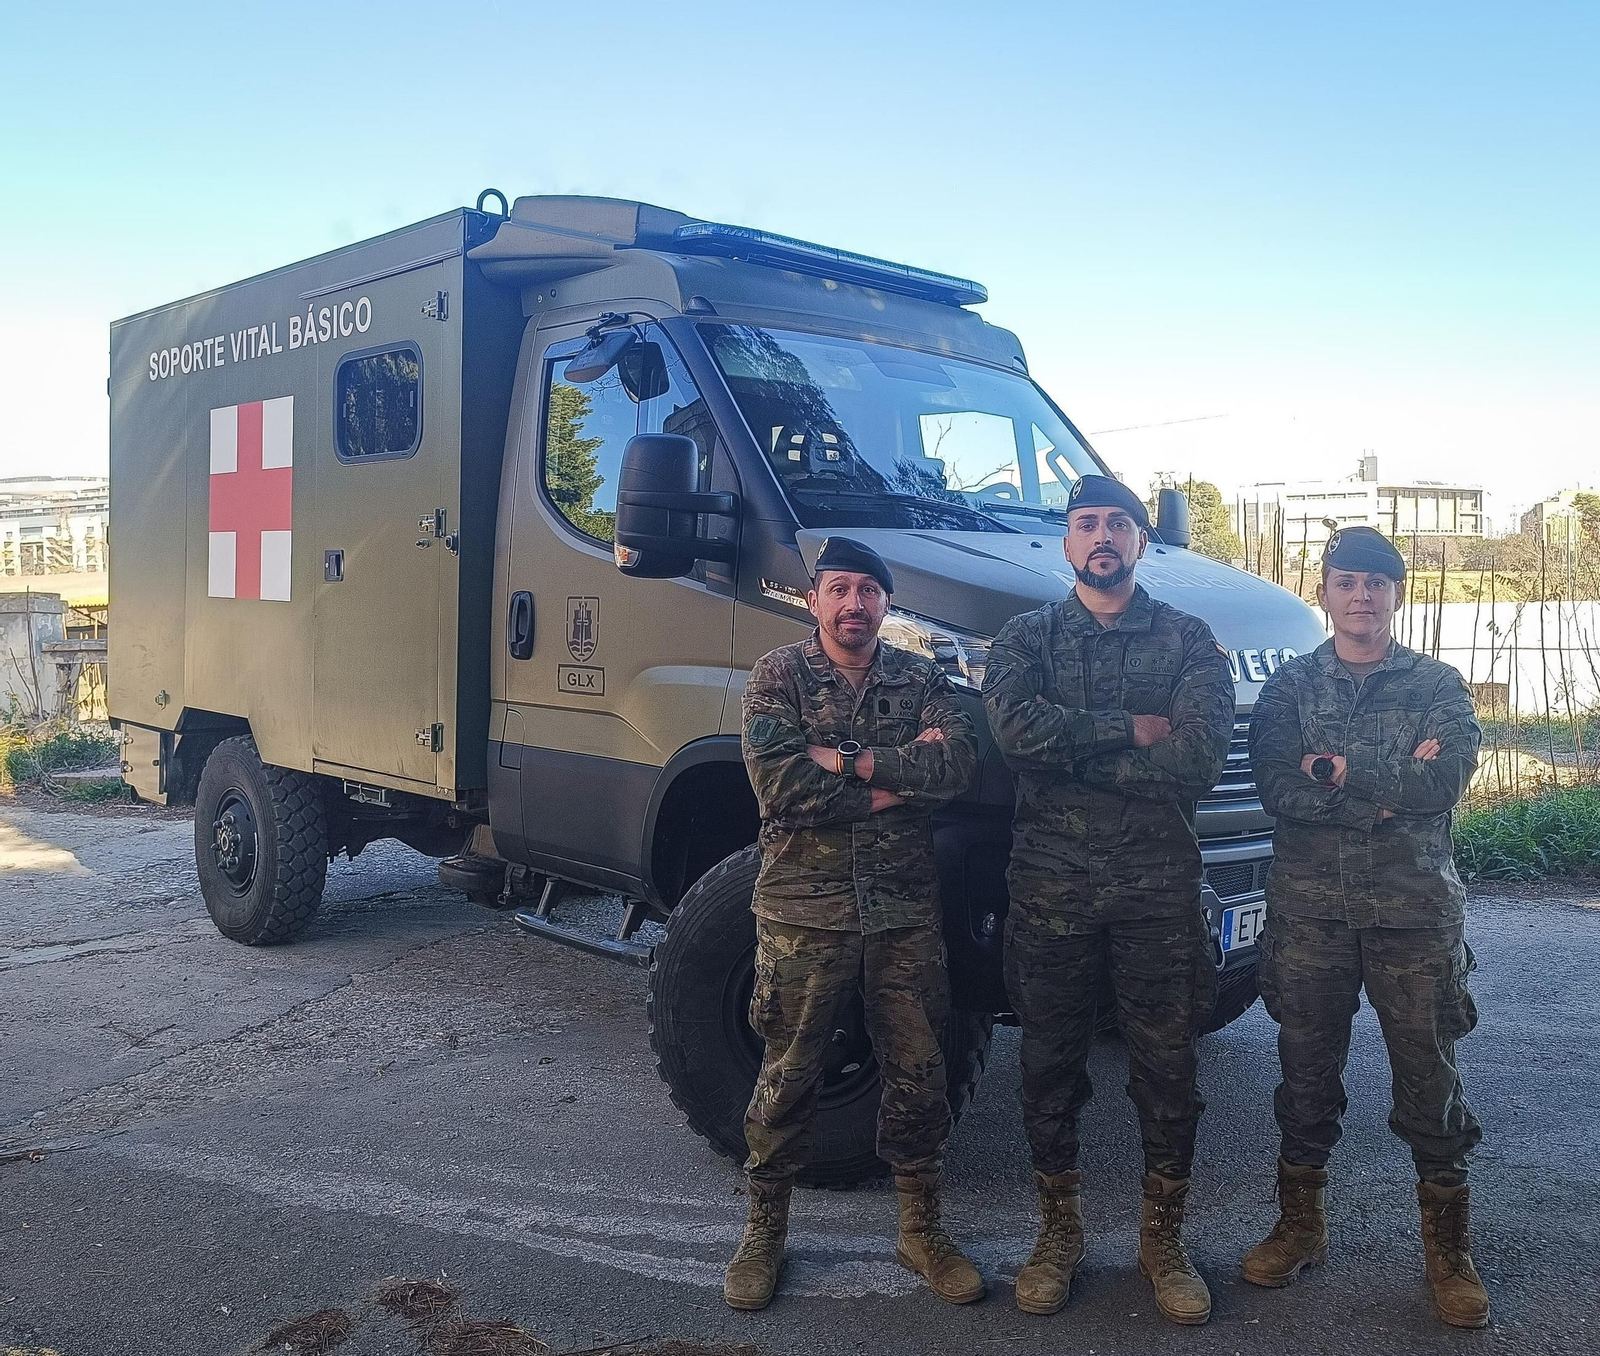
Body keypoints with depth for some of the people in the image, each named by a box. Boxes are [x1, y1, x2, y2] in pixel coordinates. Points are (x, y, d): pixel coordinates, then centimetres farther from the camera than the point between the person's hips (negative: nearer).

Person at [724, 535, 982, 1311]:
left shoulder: (921, 680, 6)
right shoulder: (778, 678, -2)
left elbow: (958, 764, -12)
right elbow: (781, 784, -17)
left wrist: (849, 762, -19)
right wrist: (901, 776, -14)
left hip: (906, 911, 3)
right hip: (803, 910, -2)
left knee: (917, 1074, 11)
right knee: (788, 1076, 9)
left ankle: (921, 1231, 29)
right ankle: (764, 1232, 27)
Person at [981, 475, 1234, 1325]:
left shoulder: (1188, 641, 5)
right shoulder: (1025, 638, 7)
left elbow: (1199, 760, -12)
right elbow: (1013, 728, -14)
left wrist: (1068, 751, -12)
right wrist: (1129, 730, -13)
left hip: (1158, 887, 0)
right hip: (1050, 885, 1)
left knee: (1167, 1070, 7)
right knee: (1049, 1064, 10)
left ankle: (1163, 1242, 26)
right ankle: (1058, 1232, 28)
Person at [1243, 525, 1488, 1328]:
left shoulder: (1438, 687, 5)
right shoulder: (1289, 686, 5)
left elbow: (1447, 782, -13)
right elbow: (1276, 788, -10)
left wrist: (1342, 767, -13)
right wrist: (1392, 785, -15)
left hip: (1415, 911, 0)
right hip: (1309, 909, 1)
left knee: (1429, 1074, 5)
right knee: (1306, 1069, 10)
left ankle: (1447, 1246, 21)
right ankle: (1300, 1223, 27)